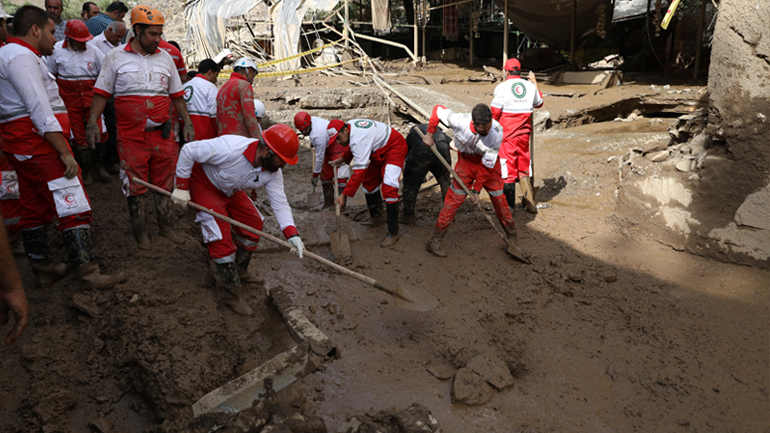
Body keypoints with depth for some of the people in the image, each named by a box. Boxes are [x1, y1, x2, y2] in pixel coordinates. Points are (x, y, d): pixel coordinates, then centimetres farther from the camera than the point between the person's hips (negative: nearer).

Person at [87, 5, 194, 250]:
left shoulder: (165, 58, 10)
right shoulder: (116, 57, 2)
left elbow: (177, 95, 15)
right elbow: (102, 93, 3)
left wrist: (188, 124, 10)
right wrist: (92, 123, -5)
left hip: (162, 133, 3)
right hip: (131, 135, -2)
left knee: (165, 182, 8)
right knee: (135, 184, 4)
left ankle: (165, 226, 22)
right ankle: (140, 232, 15)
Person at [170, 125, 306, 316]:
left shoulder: (273, 172, -19)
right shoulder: (230, 149, -40)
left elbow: (280, 203, -15)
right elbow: (188, 150, -30)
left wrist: (292, 235, -28)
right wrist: (182, 187, -25)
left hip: (231, 190, 7)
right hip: (204, 184, -7)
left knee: (253, 224, 6)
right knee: (221, 235, -14)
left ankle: (240, 272, 29)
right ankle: (232, 294, -3)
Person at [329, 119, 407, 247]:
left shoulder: (359, 139, -35)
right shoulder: (349, 125, -5)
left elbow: (359, 171, -38)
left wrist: (344, 194, -37)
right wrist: (343, 158, 5)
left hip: (395, 148, -11)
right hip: (380, 152, 11)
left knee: (389, 187, -21)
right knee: (368, 181, 13)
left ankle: (393, 233, -18)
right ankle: (376, 217, 29)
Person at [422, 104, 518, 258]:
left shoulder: (497, 132, -31)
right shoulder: (459, 121, -34)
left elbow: (487, 164, -24)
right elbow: (438, 109, -14)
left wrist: (476, 189, -21)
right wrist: (429, 134, -9)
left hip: (487, 161, 1)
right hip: (466, 159, -1)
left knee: (498, 197, 1)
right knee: (455, 196, -8)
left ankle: (511, 235, 21)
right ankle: (436, 240, -2)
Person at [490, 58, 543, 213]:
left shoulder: (502, 87, -10)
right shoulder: (530, 86, 4)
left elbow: (495, 113, -11)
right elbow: (539, 103, 24)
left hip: (507, 135, -4)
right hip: (524, 134, 4)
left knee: (508, 170, 2)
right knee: (523, 169, 16)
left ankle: (509, 207, 7)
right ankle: (530, 203, 17)